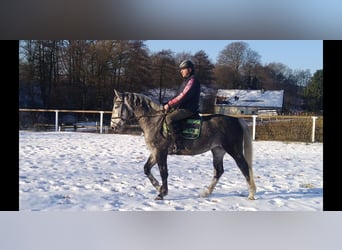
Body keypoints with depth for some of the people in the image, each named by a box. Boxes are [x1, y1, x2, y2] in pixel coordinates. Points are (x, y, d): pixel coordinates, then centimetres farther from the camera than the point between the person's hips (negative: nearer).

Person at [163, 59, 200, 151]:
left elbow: (183, 96, -21)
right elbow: (179, 95, 21)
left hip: (189, 109, -11)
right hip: (182, 107, 11)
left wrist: (169, 104, -19)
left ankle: (176, 144, -29)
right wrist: (168, 104, 8)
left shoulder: (192, 81, -12)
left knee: (169, 118, -28)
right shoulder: (186, 81, 20)